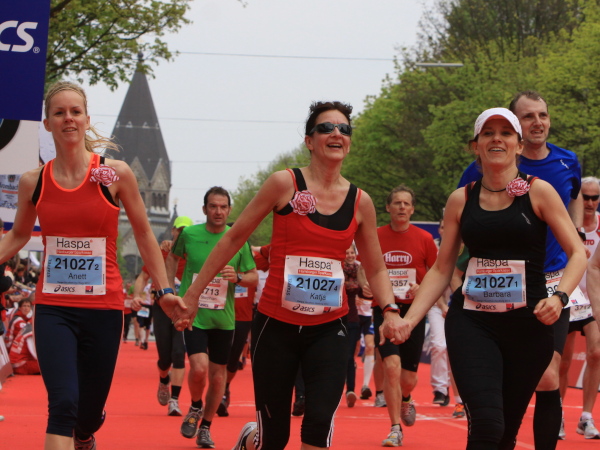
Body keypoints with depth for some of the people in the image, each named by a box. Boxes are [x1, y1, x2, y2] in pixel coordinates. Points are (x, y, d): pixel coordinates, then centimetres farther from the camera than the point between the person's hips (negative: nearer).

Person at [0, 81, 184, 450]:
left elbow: (143, 234, 6)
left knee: (90, 412, 10)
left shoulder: (115, 174, -4)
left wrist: (164, 289, 3)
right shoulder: (34, 182, 1)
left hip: (104, 308, 0)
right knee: (62, 403, -20)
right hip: (53, 307, 0)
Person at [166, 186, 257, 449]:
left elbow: (254, 278, 5)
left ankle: (205, 427, 27)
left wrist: (237, 278, -16)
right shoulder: (189, 234, -3)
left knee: (218, 373, 8)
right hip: (193, 315, -2)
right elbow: (173, 257, 17)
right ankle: (195, 408, 11)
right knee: (199, 367, -20)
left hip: (223, 318, 2)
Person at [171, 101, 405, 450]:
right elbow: (235, 238, 2)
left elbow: (376, 268, 14)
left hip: (328, 330, 2)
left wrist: (390, 310, -4)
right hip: (277, 325, -2)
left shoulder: (360, 202, 4)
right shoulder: (285, 184, -5)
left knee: (320, 421, -20)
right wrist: (194, 293, 3)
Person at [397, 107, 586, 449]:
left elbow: (577, 253, 1)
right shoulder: (461, 200, 8)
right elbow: (441, 270, 12)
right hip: (472, 321, 0)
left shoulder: (538, 192, 1)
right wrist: (409, 320, 1)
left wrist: (559, 297, -16)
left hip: (528, 322, 0)